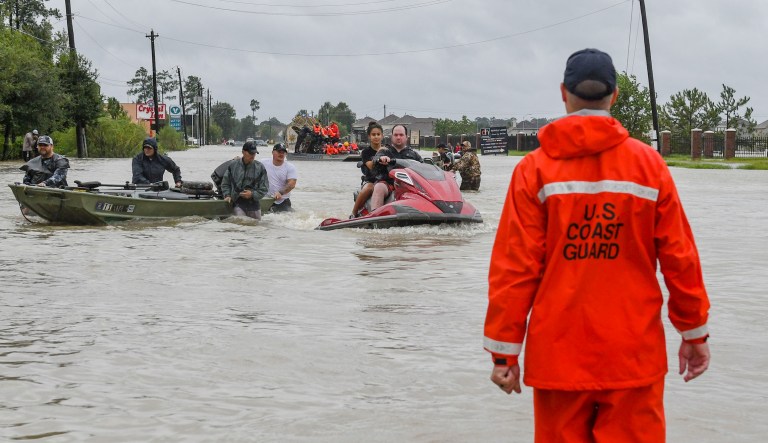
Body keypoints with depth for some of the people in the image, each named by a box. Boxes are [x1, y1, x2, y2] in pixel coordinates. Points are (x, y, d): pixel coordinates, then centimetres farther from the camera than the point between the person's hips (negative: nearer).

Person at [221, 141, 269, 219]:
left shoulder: (259, 167, 2)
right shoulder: (233, 165, 3)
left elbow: (264, 188, 4)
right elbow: (225, 183, 13)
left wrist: (253, 194, -10)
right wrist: (227, 195, -2)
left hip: (254, 204, 2)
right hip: (238, 204, -2)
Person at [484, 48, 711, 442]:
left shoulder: (535, 169, -4)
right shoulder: (650, 165, -2)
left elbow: (515, 266, -7)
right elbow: (679, 258, 1)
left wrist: (504, 350, 1)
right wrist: (694, 333, 14)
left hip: (559, 354, 0)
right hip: (634, 354, 0)